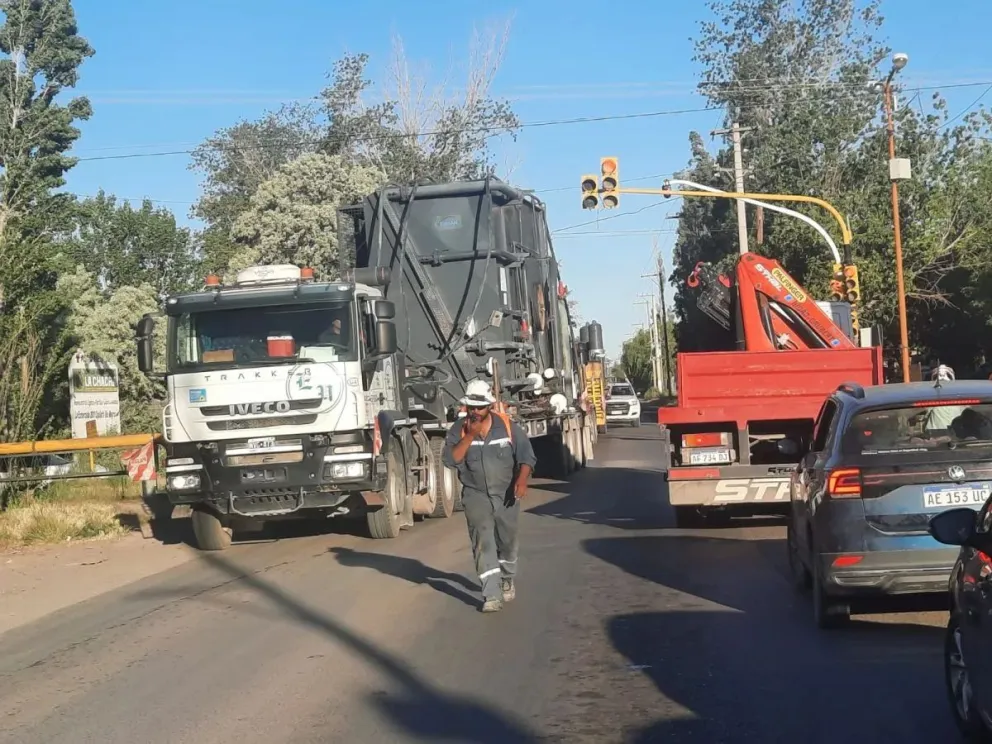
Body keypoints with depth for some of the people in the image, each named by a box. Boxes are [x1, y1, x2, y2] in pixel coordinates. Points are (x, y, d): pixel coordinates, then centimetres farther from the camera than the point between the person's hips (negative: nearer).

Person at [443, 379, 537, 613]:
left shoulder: (508, 426, -8)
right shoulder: (459, 429, -6)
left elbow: (526, 456, -7)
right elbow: (451, 460, -16)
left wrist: (522, 480, -24)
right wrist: (470, 436, -24)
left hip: (506, 494, 1)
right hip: (476, 495, -1)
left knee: (507, 541, 15)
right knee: (483, 541, -13)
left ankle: (507, 579, 42)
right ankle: (492, 595, -17)